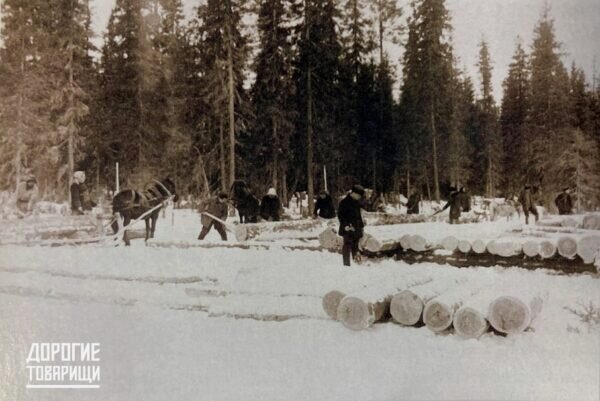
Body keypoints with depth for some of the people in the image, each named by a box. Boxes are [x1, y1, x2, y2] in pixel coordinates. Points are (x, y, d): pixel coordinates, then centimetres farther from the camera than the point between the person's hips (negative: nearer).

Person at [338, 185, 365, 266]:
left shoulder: (357, 202, 14)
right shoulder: (345, 202, -11)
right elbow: (340, 214, -13)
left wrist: (361, 225, 22)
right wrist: (345, 224, -20)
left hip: (356, 228, 8)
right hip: (348, 228, -8)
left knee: (355, 244, 13)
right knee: (348, 244, -6)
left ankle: (356, 259, 21)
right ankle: (346, 263, -3)